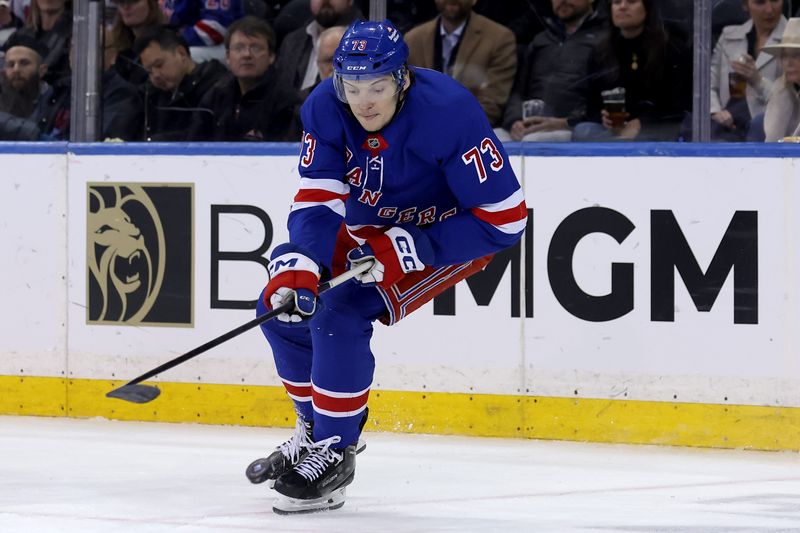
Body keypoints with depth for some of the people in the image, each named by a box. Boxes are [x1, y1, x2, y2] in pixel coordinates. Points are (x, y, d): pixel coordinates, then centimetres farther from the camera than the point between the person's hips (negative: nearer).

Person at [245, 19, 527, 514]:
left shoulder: (448, 113, -33)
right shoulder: (326, 108, -18)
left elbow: (505, 217, -30)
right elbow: (318, 199, -16)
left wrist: (406, 250, -32)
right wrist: (299, 266, -35)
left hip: (449, 234, -7)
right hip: (369, 227, 7)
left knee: (341, 316, -24)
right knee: (283, 302, 0)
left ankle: (335, 452, -9)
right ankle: (314, 430, 22)